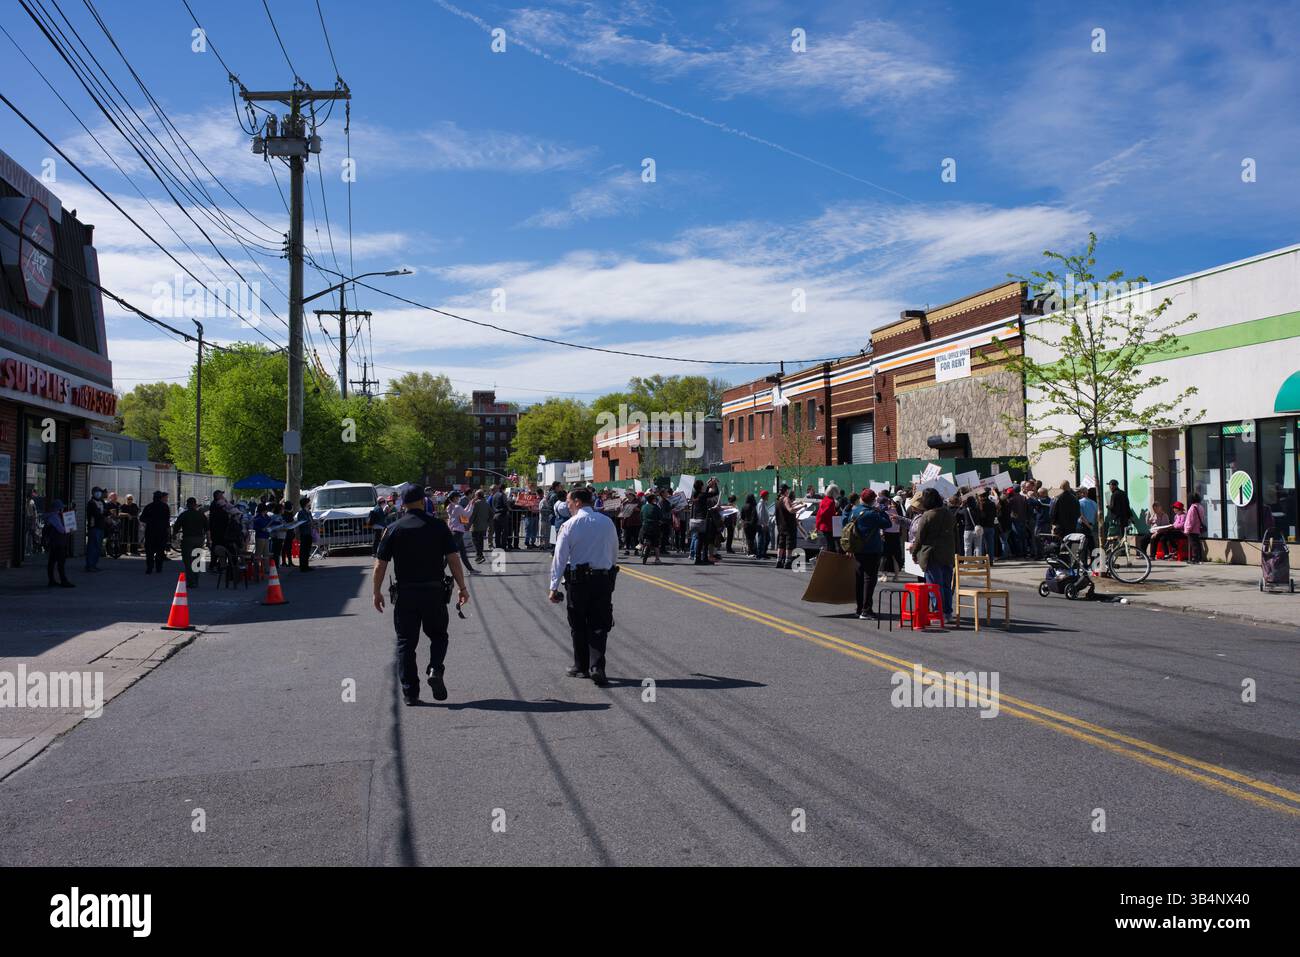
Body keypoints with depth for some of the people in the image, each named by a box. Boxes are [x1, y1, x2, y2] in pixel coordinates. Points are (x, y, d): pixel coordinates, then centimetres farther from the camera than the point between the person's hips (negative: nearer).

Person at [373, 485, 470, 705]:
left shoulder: (394, 529, 0)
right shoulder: (438, 525, 0)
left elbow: (380, 565, -1)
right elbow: (453, 559, -4)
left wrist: (377, 593, 10)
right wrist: (462, 588, 3)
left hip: (405, 594, 0)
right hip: (435, 591, 0)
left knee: (406, 642, 9)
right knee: (438, 635, 18)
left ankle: (410, 692, 8)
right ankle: (435, 670, -7)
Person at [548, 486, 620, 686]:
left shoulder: (570, 525, -7)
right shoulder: (607, 522, 4)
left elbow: (560, 557, -8)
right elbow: (614, 553, 11)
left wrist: (554, 587, -5)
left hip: (578, 580, -2)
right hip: (604, 578, 2)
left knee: (578, 626, 12)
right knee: (599, 626, 6)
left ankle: (581, 667, 21)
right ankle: (597, 667, -8)